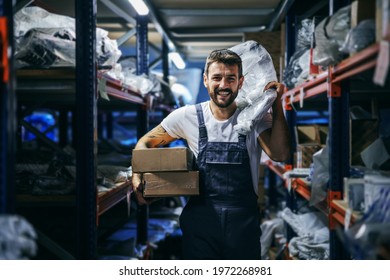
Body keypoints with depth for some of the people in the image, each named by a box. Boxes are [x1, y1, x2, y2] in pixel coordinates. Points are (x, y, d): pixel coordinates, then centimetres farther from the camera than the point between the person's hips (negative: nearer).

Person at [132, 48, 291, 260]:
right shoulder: (188, 116, -1)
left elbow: (279, 154, -17)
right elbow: (146, 142, 9)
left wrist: (277, 103, -19)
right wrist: (137, 177, -9)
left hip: (244, 221, 0)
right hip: (200, 217, 0)